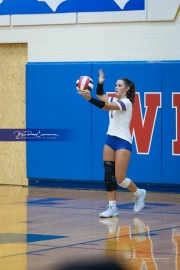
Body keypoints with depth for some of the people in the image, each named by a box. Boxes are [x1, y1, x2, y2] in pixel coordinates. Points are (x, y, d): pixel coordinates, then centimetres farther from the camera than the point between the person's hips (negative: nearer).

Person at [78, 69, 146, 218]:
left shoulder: (126, 102, -14)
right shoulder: (114, 100, 11)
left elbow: (106, 106, -28)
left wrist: (90, 98, -38)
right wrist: (100, 83, -7)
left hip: (123, 142, -8)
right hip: (110, 140, 8)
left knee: (120, 178, -10)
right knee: (109, 175, -3)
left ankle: (139, 193, 16)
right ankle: (112, 207, -1)